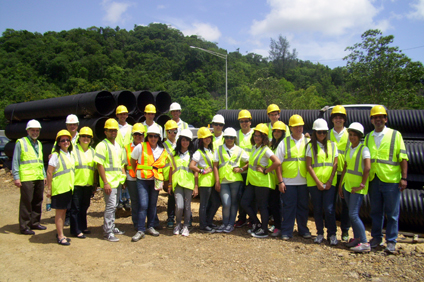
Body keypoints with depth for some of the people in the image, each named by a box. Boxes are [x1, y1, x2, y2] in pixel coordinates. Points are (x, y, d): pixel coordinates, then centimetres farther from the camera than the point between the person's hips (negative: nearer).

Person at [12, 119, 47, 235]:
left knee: (38, 202, 11)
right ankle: (24, 226, 4)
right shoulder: (21, 142, -1)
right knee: (26, 203, -3)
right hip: (27, 178, -6)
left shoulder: (39, 144, 19)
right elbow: (15, 161, -4)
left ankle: (35, 222, 23)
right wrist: (16, 177, -10)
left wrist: (44, 175, 20)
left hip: (39, 178, 6)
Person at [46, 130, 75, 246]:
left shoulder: (70, 155, 12)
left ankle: (60, 234, 23)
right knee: (59, 211, -1)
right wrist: (49, 188, -13)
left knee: (64, 211, 13)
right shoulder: (56, 155, -9)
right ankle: (60, 236, 5)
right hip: (59, 187, -7)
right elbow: (49, 172, -11)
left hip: (69, 187, 7)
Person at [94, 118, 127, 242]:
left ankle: (112, 227, 28)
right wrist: (105, 183, -18)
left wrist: (124, 177, 13)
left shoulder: (118, 145, 15)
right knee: (110, 206, -6)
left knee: (114, 205, 16)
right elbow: (99, 165, -15)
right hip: (109, 182, -8)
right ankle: (107, 232, 2)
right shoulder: (102, 145, -10)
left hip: (117, 181, 8)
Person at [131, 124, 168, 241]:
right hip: (142, 180, -3)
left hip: (156, 180, 3)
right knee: (143, 205, -10)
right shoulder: (140, 147, -7)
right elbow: (132, 161, 6)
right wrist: (139, 172, 10)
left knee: (153, 205, 10)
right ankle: (140, 230, -1)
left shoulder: (163, 150, 4)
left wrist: (161, 181, 4)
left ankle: (150, 227, 24)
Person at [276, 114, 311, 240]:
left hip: (304, 181, 2)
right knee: (288, 207, 3)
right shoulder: (284, 142, 3)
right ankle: (286, 232, 14)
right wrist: (280, 181, -5)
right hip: (288, 182, -2)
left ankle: (303, 230, 26)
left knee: (303, 206, 11)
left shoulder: (308, 142, 7)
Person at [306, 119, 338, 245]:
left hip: (329, 182, 0)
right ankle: (320, 233, 19)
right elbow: (309, 166, -1)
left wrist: (330, 181, -6)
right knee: (317, 209, 5)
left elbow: (335, 164, 5)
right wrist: (318, 182, -8)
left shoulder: (332, 145, 9)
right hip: (314, 182, 0)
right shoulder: (311, 146, 4)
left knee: (329, 208, -7)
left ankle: (332, 234, 8)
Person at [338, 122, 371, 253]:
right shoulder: (348, 149, 12)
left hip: (357, 187, -7)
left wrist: (362, 185, -17)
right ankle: (356, 238, 23)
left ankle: (365, 243, -4)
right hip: (347, 184, 7)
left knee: (353, 214, -11)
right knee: (352, 214, 11)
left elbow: (367, 168, -17)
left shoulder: (364, 149, -9)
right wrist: (340, 184, 14)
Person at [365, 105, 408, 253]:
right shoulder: (368, 137, 12)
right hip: (373, 180, 4)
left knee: (392, 213, 3)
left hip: (391, 180, -4)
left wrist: (404, 178, -9)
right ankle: (376, 238, 24)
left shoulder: (395, 135, 1)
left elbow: (403, 157, -2)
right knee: (375, 212, 12)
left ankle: (391, 241, 13)